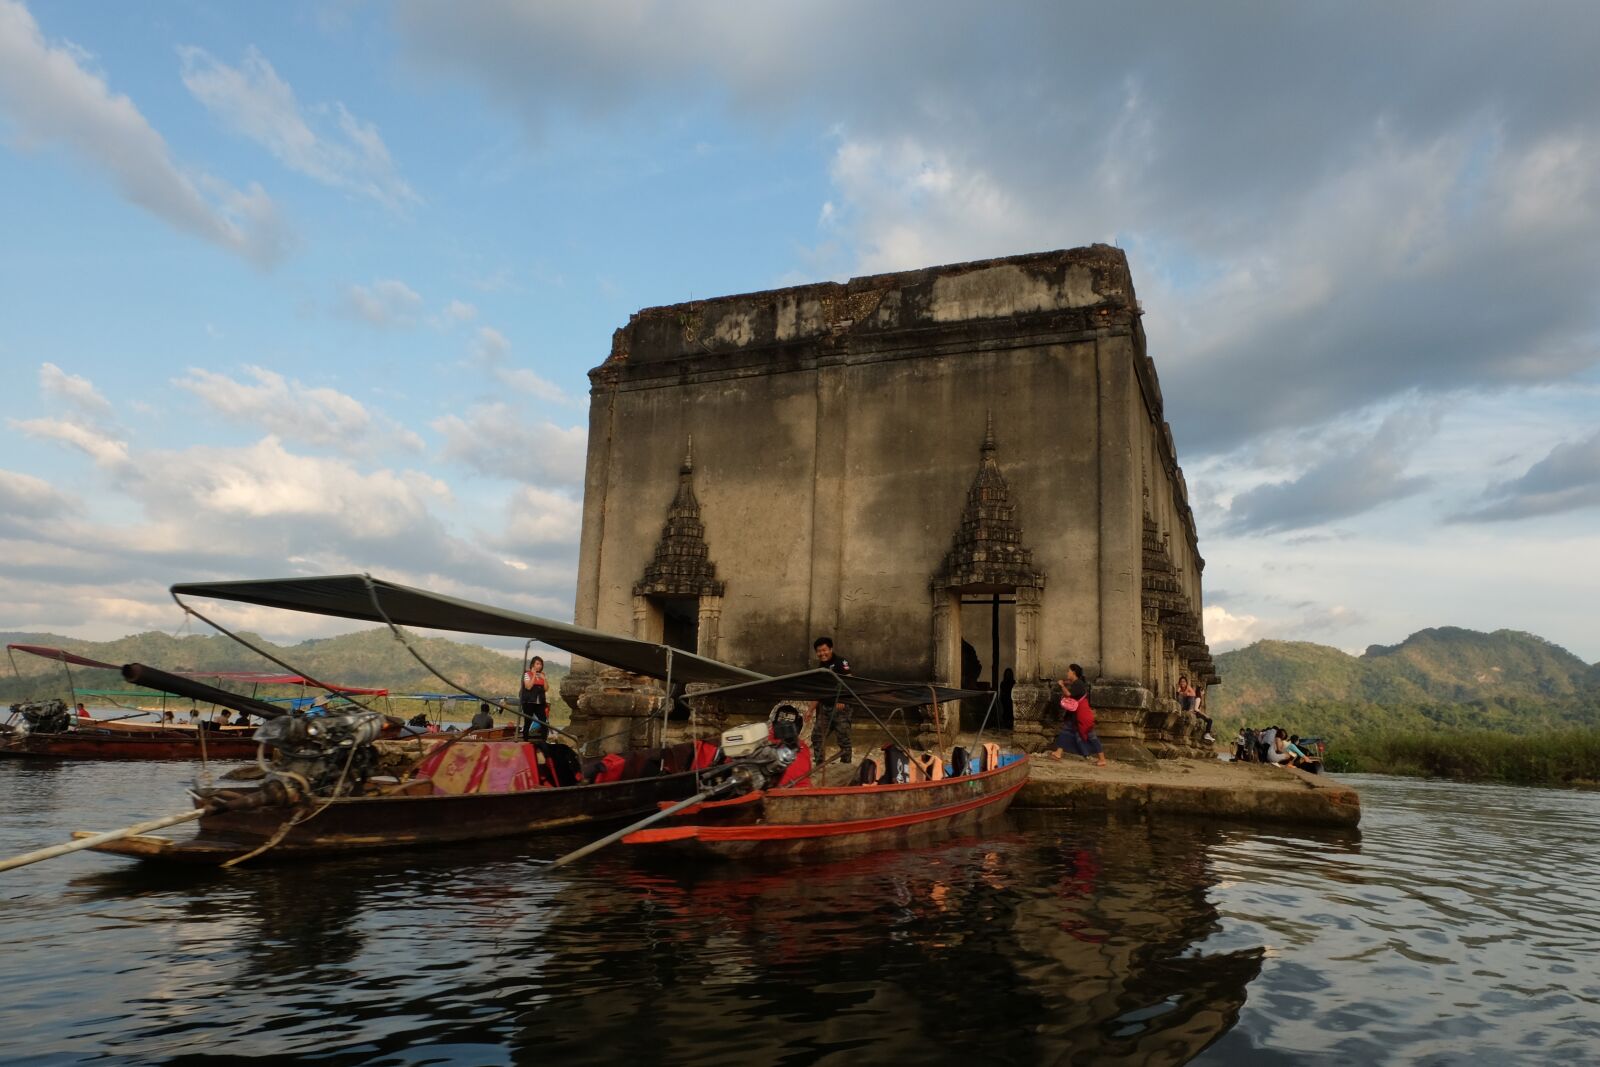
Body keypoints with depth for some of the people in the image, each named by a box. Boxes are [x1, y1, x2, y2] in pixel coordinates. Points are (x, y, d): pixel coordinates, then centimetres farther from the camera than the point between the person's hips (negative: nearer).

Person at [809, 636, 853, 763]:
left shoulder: (841, 662, -9)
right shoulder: (821, 665, 16)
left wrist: (842, 700, -32)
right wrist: (813, 708, 20)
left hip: (840, 707, -8)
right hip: (824, 707, 8)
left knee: (843, 738, -4)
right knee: (817, 736, 10)